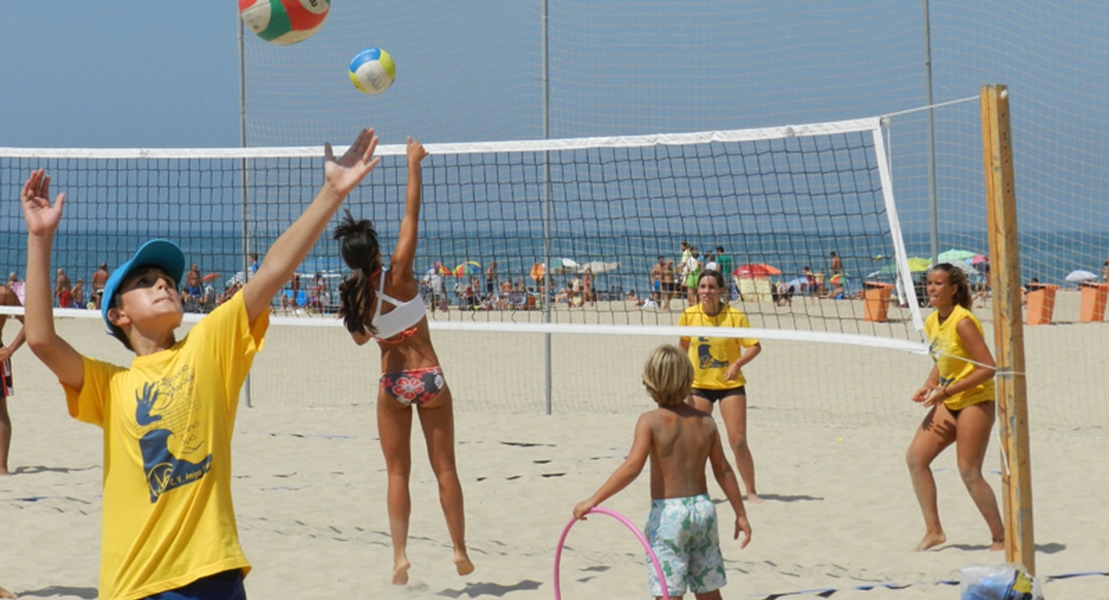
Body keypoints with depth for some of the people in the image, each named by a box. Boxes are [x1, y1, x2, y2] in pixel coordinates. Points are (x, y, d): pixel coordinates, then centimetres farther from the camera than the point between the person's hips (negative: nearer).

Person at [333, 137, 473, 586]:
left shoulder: (355, 296, -8)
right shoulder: (398, 276, -15)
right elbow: (411, 213, -12)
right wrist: (413, 163, -6)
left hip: (392, 384, 1)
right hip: (429, 378, -1)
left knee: (397, 473, 8)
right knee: (445, 468, 9)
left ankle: (400, 556, -2)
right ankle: (460, 551, 14)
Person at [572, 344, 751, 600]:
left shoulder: (650, 421, -10)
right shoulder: (706, 422, 5)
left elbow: (632, 467, -21)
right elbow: (723, 471, 9)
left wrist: (593, 500, -20)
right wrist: (741, 514, 18)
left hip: (668, 513, -5)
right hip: (703, 507, 5)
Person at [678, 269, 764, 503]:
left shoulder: (735, 316, -12)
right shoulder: (689, 316, -5)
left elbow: (755, 346, -9)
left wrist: (738, 363, -24)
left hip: (730, 385, -2)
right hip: (698, 386, 2)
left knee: (738, 441, -5)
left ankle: (751, 491, 9)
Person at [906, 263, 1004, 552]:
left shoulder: (962, 321, -19)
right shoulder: (932, 322, 7)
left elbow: (988, 368, -22)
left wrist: (947, 392, -21)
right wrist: (929, 386, 2)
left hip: (976, 401, -9)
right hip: (949, 403, 9)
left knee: (969, 472, -9)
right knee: (915, 457, -2)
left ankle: (1000, 538, 5)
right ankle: (934, 531, 5)